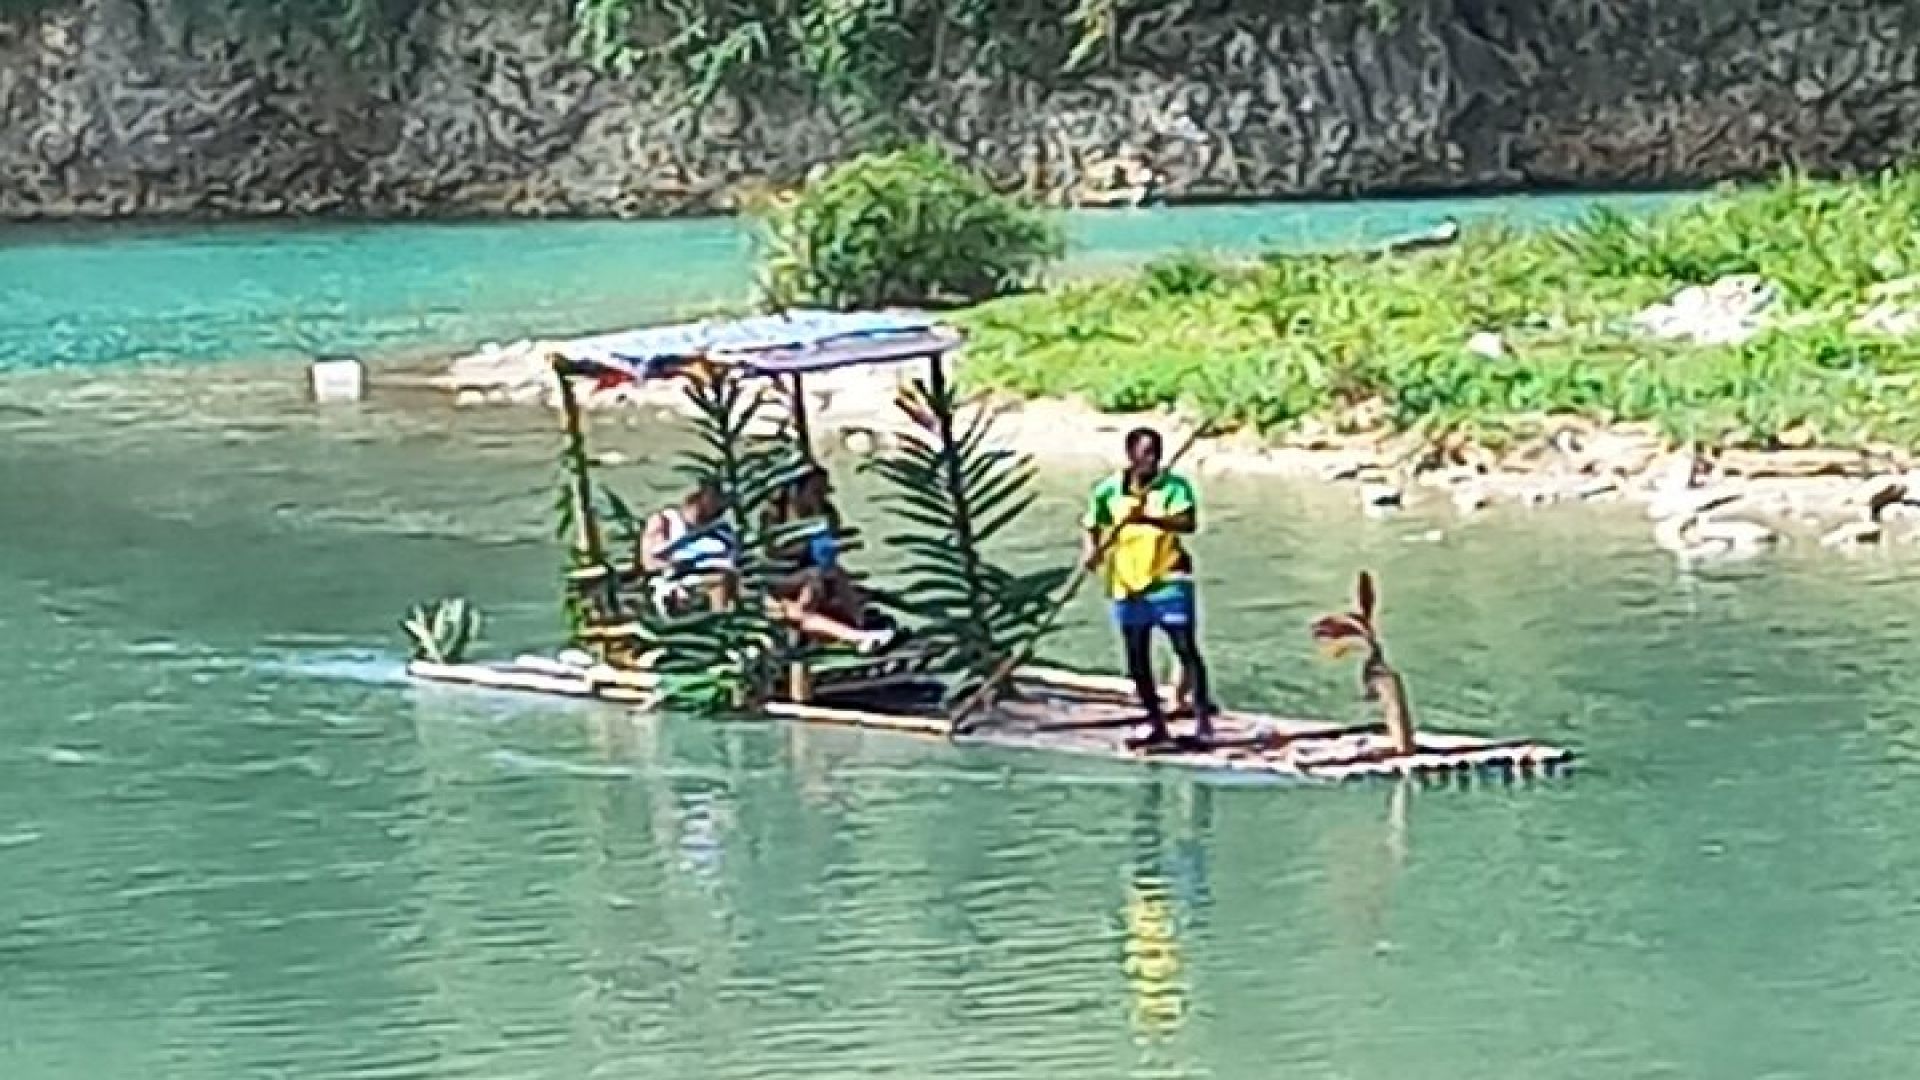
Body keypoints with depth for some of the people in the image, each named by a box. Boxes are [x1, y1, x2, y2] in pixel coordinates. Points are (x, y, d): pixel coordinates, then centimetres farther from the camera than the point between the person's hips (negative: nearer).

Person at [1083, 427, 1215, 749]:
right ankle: (1156, 726, 19)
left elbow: (1188, 523, -23)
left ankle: (1203, 719, -5)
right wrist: (1092, 551, -12)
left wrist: (1148, 518, -36)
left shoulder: (1174, 486, -7)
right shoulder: (1108, 491, 2)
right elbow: (1093, 530, 10)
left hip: (1169, 579, -3)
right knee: (1137, 661, 8)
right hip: (1126, 582, 4)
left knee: (1186, 648, -10)